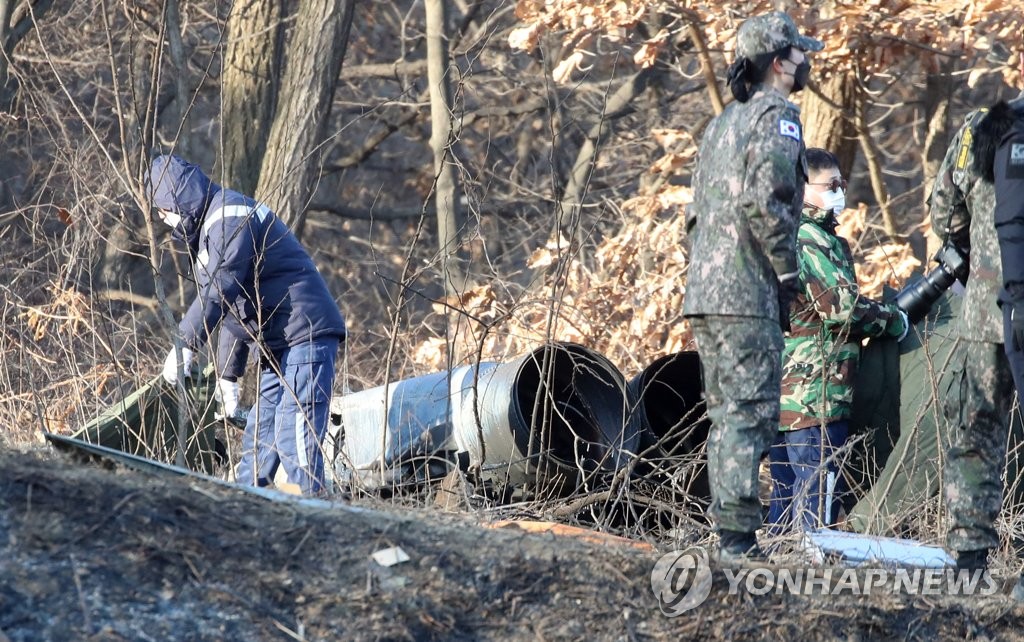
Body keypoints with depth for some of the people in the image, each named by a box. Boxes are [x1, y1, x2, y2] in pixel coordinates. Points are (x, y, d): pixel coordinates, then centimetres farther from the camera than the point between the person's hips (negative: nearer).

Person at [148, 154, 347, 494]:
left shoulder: (229, 215, -11)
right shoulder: (209, 227, 23)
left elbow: (220, 286, -23)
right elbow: (233, 309, 26)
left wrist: (185, 343, -22)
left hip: (305, 335, -11)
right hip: (279, 345, 11)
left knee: (294, 437, -17)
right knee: (259, 434, 12)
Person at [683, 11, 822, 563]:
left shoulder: (722, 123, 21)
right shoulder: (776, 115, -7)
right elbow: (764, 200, -20)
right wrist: (787, 270, -12)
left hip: (703, 291, 9)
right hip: (747, 294, -9)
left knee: (725, 414, 11)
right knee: (749, 414, -9)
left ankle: (727, 534, 11)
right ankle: (736, 535, -14)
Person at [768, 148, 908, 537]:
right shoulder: (811, 239, -13)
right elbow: (842, 306, -20)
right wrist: (894, 320, -5)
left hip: (782, 396, 10)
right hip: (815, 397, -10)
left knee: (786, 496, 13)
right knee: (818, 496, -9)